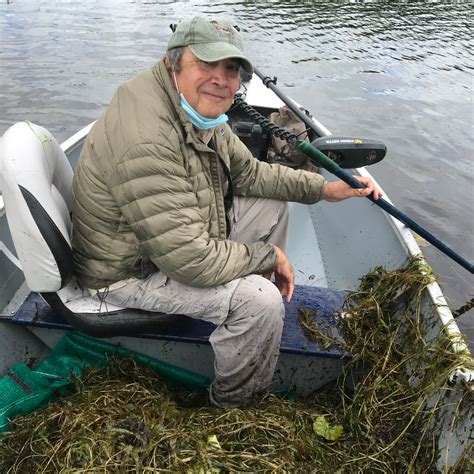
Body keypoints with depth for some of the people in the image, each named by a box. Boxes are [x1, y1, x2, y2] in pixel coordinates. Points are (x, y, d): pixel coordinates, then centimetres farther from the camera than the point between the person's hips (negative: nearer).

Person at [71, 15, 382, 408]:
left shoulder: (200, 110, -3)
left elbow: (247, 172, 8)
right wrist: (270, 256, -18)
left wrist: (323, 188, -2)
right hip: (131, 271, -10)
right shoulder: (146, 141, -35)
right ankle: (234, 408, 7)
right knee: (258, 300, -24)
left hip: (182, 233, 10)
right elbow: (192, 262, -35)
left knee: (273, 205, 9)